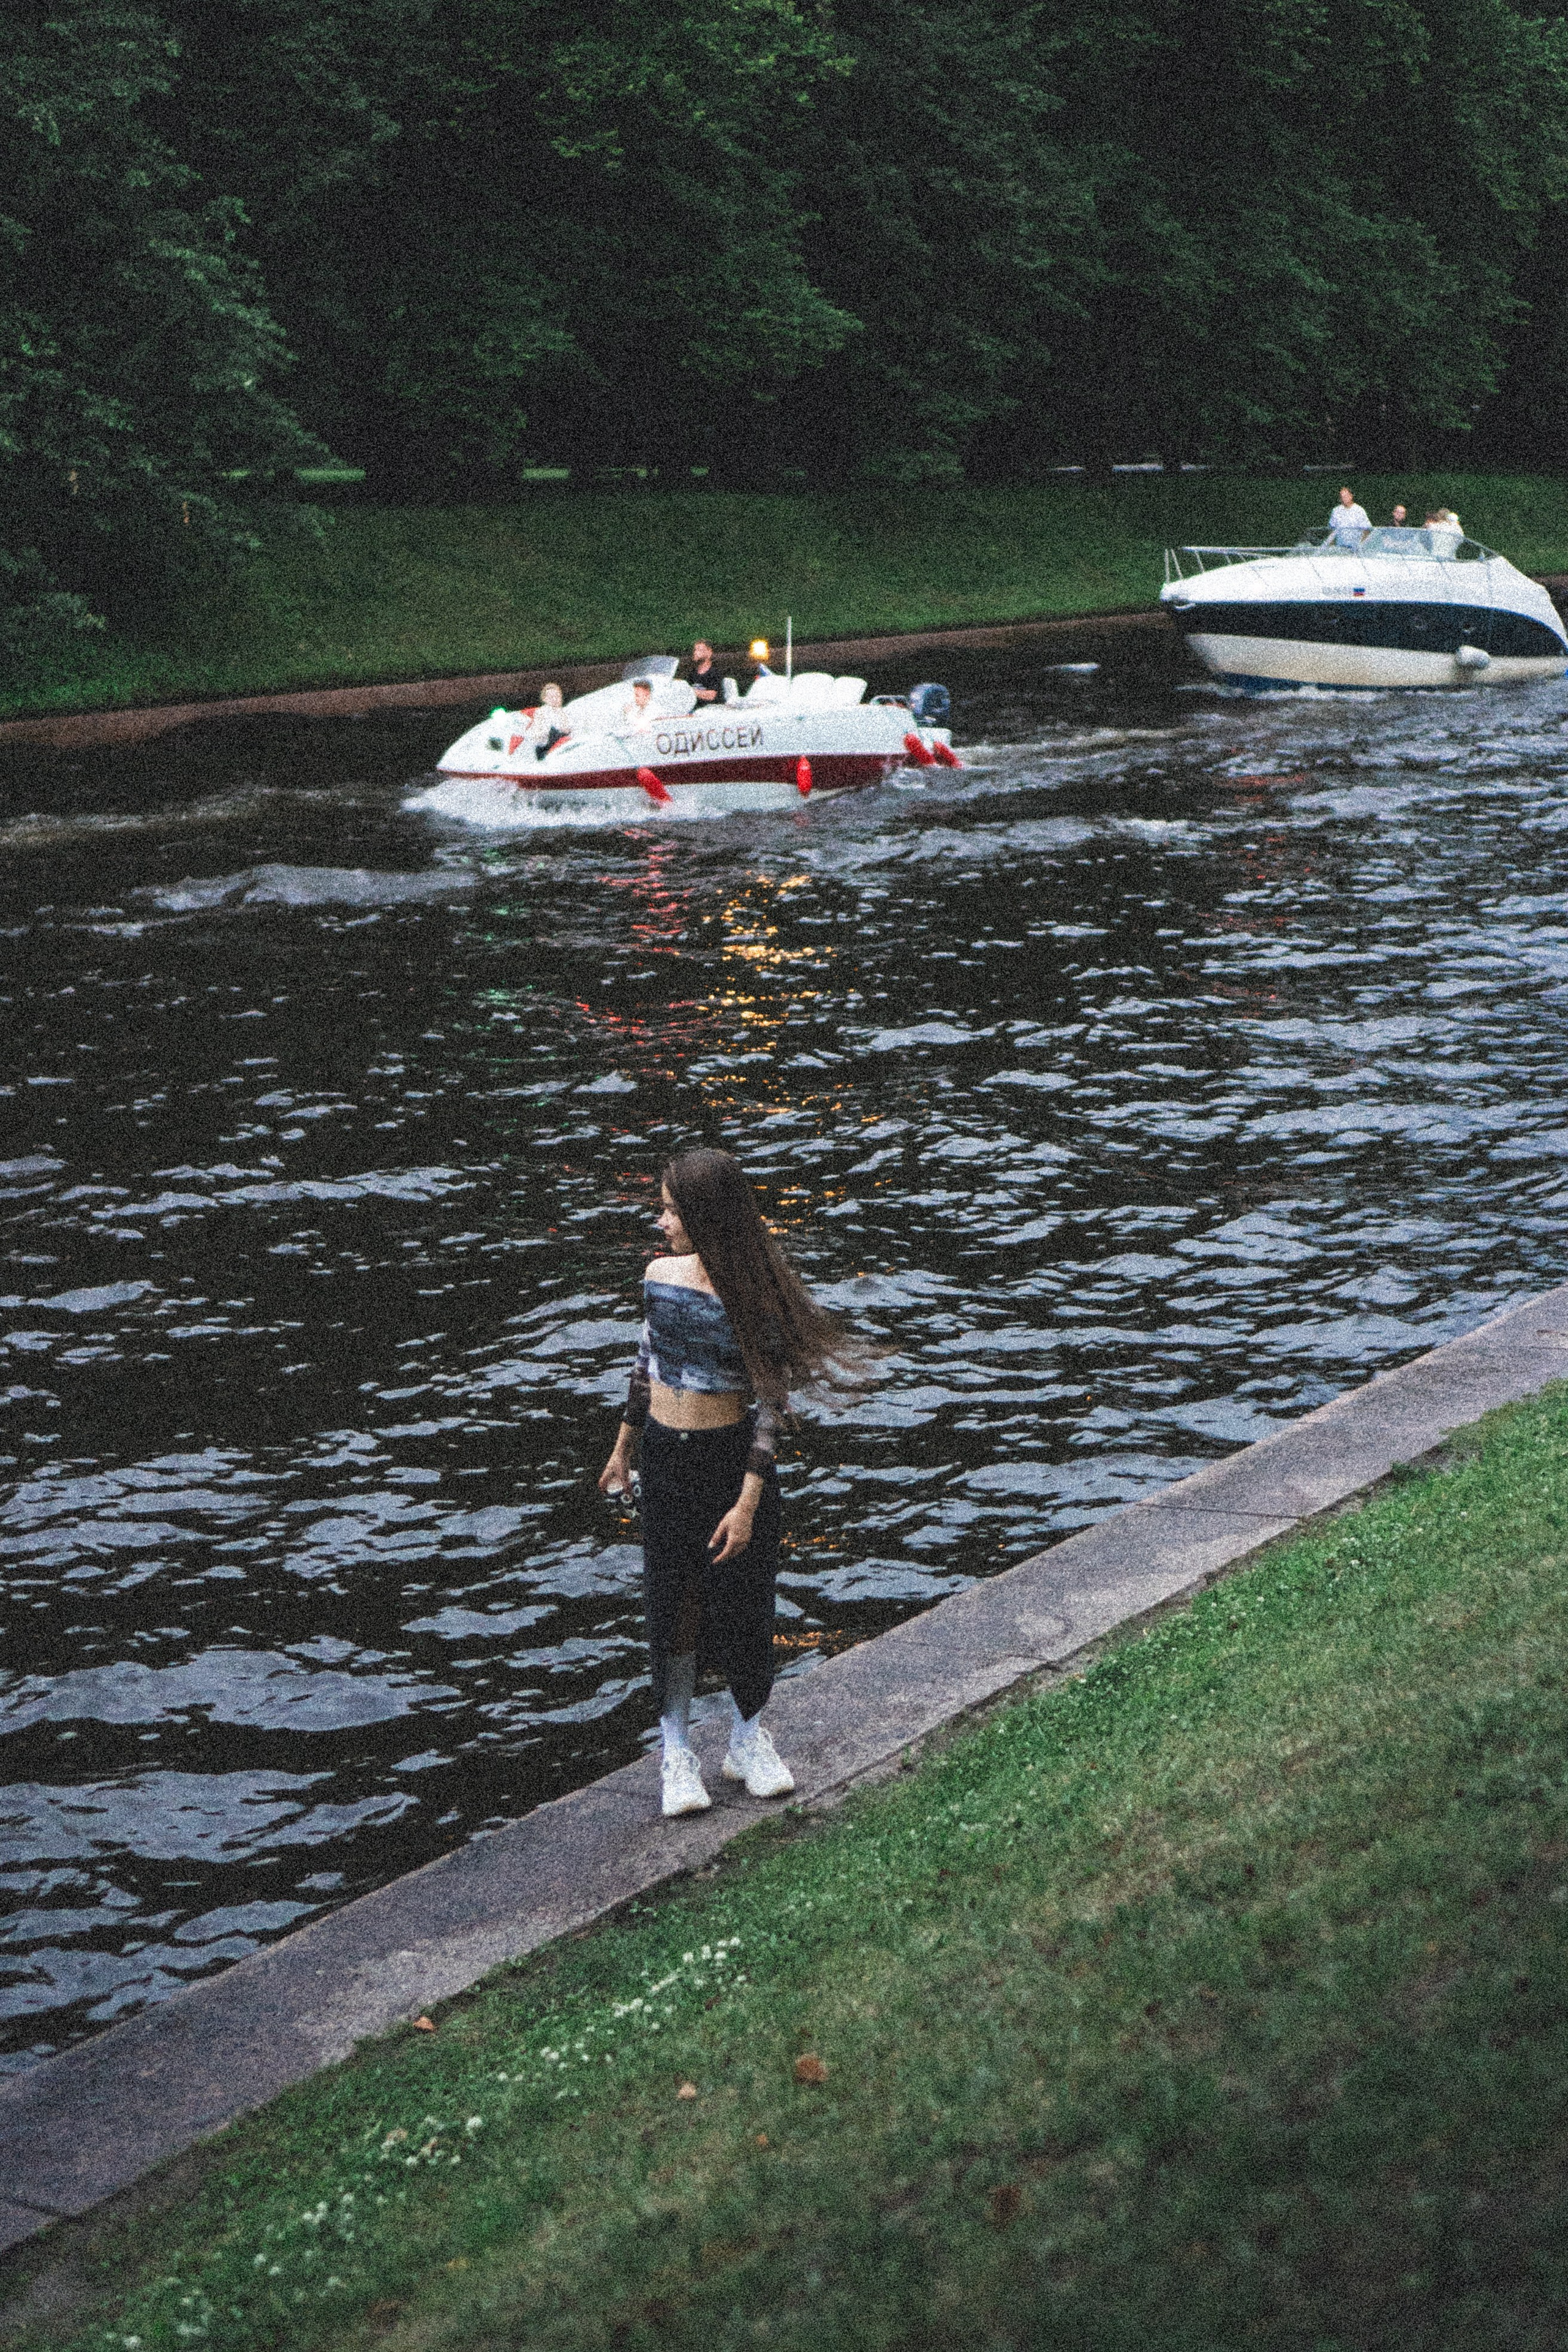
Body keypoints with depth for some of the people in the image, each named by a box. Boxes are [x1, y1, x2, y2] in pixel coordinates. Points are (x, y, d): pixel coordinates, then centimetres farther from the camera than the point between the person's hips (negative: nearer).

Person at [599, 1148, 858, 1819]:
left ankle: (748, 1739, 29)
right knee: (671, 1601, 7)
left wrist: (748, 1502, -18)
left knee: (741, 1599, 9)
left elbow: (770, 1403, -15)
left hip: (731, 1459, -3)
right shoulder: (661, 1275, -3)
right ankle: (676, 1750, 19)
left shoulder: (756, 1295, -17)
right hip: (666, 1460, 3)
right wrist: (622, 1449, 19)